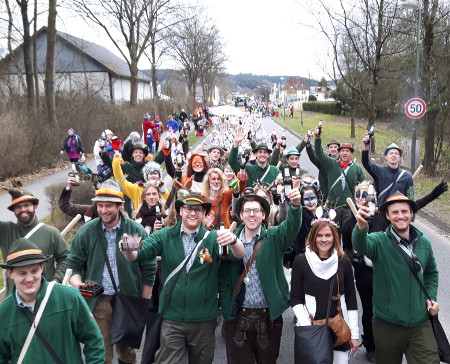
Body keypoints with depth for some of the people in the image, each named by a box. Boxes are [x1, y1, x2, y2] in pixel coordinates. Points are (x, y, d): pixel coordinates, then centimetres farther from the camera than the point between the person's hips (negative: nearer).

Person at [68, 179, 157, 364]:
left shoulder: (136, 231, -5)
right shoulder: (86, 232, -1)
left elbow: (148, 269, 0)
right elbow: (74, 265, 7)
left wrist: (145, 304, 0)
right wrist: (77, 282, -15)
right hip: (97, 302, 0)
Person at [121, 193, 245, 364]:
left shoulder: (212, 238, -3)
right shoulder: (165, 236, -1)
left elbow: (239, 254, -17)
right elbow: (139, 253, -10)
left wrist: (233, 240, -40)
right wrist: (128, 249, -34)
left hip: (204, 319, 1)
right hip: (171, 319, -1)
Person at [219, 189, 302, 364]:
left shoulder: (273, 237, -1)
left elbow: (291, 225, -22)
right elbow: (224, 280, 3)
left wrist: (295, 205, -42)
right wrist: (227, 313, -3)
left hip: (269, 317, 0)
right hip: (238, 318, 1)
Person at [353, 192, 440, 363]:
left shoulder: (424, 243, 3)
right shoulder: (379, 241, -11)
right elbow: (361, 245, -35)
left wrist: (431, 298, 5)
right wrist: (361, 227, -55)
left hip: (420, 324, 3)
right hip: (387, 325, -2)